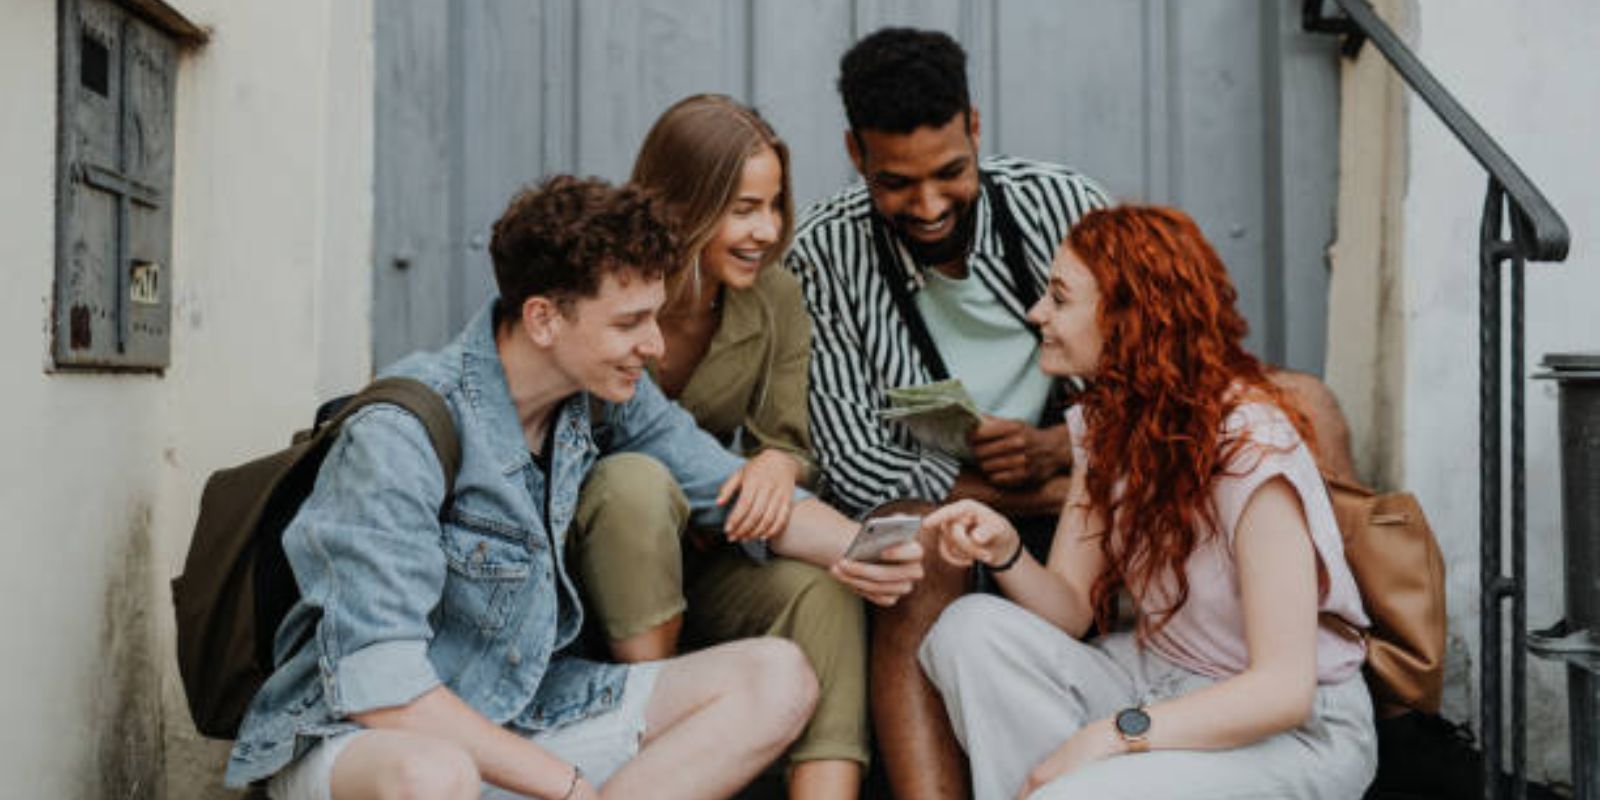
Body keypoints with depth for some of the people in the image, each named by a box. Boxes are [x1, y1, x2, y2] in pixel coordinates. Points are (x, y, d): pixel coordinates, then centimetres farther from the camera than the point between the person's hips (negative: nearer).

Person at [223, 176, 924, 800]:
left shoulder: (606, 396, -3)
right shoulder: (400, 433, -23)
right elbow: (375, 683, -26)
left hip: (523, 712, 7)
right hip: (353, 736, -7)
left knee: (777, 678, -9)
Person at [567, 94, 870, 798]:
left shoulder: (776, 301, -3)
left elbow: (790, 443, -1)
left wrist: (779, 462, -27)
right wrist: (682, 506, -21)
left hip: (702, 568, 3)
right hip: (589, 570, -3)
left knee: (821, 592, -27)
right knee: (637, 479, -35)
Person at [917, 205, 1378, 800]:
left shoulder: (1251, 444, -22)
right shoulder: (1105, 422, 2)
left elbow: (1284, 689, -24)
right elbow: (1073, 609, -2)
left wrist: (1112, 736, -27)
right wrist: (1005, 551, -22)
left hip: (1298, 731, -7)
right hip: (1157, 678, 7)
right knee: (972, 629, -16)